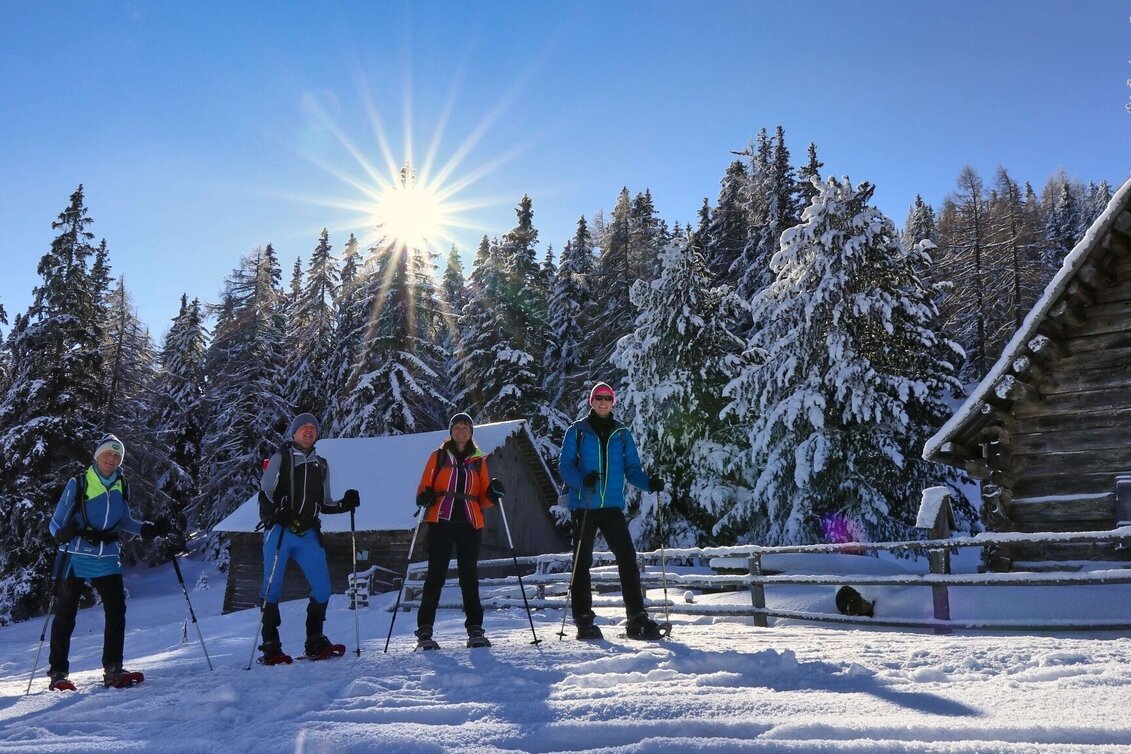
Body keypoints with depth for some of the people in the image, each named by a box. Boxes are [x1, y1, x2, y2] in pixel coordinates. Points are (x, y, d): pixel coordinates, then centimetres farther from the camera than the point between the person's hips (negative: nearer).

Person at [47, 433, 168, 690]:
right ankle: (58, 673, 14)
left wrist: (148, 529, 2)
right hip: (76, 557, -3)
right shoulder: (78, 483, -6)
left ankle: (113, 670, 3)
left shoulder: (121, 486, 7)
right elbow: (55, 523, -5)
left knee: (116, 610, -4)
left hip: (107, 560, 4)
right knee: (65, 614, 3)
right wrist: (64, 533, -28)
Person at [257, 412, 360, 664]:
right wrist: (274, 514, -20)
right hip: (279, 532, -4)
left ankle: (315, 644, 11)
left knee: (322, 589, -2)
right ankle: (270, 647, 7)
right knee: (272, 589, -2)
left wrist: (345, 504, 4)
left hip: (308, 535, 4)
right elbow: (264, 494, -1)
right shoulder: (280, 459, 6)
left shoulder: (321, 465, 20)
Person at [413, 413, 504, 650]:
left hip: (469, 523, 2)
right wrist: (424, 497, -16)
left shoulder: (478, 461, 15)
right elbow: (424, 487, 6)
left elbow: (483, 498, 14)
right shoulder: (438, 456, 10)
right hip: (441, 521, -2)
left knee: (469, 576, 3)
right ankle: (424, 630, 3)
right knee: (436, 575, -3)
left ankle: (475, 629, 8)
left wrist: (493, 493, -7)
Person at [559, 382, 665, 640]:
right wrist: (582, 480, -22)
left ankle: (637, 618, 1)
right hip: (583, 505, -2)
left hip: (612, 506, 2)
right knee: (582, 562, 3)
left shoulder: (622, 434, 12)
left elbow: (632, 468, 12)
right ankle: (584, 620, 11)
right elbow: (565, 466, -2)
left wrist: (649, 483, -8)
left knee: (627, 558, -6)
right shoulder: (577, 431, 3)